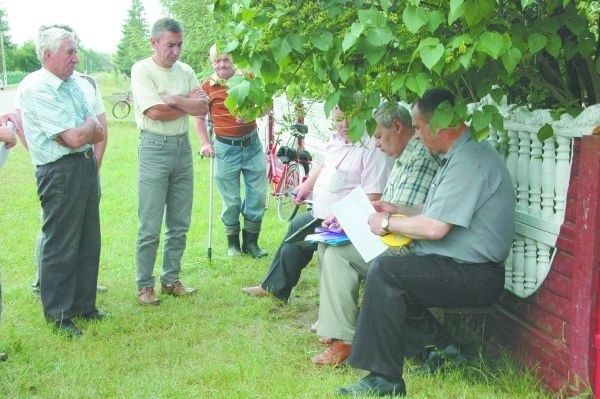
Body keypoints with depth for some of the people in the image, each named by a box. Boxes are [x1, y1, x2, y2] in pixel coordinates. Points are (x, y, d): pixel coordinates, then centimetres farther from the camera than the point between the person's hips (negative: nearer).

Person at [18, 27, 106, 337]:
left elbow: (98, 134, 8)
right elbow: (76, 137, -20)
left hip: (85, 165, 9)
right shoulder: (37, 89, -16)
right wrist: (89, 124, -1)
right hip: (60, 171, -8)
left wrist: (81, 132, -11)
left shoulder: (72, 83, 11)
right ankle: (58, 315, 14)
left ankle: (83, 305, 28)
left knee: (88, 241, 15)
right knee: (60, 246, 1)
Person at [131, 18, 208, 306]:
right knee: (150, 226, -2)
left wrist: (173, 100, -12)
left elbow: (203, 108, 0)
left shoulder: (185, 71, 9)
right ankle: (144, 285, 9)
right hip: (155, 148, -6)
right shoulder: (142, 70, -7)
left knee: (179, 224, 11)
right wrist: (189, 103, -6)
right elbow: (156, 112, -18)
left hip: (183, 147, 6)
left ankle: (171, 280, 23)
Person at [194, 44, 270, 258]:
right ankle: (232, 242, 23)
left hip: (252, 145, 2)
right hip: (226, 148, -2)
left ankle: (251, 241, 18)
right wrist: (205, 143, -4)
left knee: (258, 194, 4)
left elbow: (266, 106, 5)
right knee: (231, 200, 6)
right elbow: (199, 117, 4)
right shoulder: (207, 86, -5)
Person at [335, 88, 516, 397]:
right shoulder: (461, 154, 13)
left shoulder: (469, 162, -21)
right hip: (462, 266, 11)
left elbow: (435, 228, -25)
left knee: (384, 273, -21)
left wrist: (387, 224, -10)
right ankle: (442, 348, 9)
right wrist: (398, 210, 18)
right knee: (382, 268, 7)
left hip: (473, 275, -11)